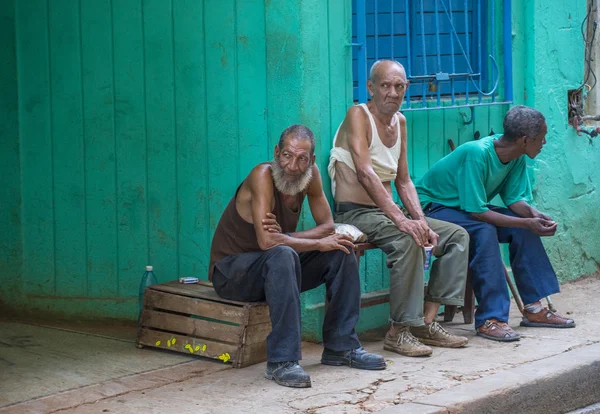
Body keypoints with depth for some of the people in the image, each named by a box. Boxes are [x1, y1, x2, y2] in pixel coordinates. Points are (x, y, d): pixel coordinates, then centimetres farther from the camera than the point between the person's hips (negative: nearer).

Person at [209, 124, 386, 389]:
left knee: (341, 251, -3)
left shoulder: (310, 174, -5)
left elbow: (327, 226, -1)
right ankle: (282, 361, -34)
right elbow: (266, 240, -35)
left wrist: (287, 237, -21)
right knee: (282, 255, -36)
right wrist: (318, 243, -24)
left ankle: (341, 346, 6)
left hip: (275, 267, 8)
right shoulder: (263, 176, -26)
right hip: (231, 272, -7)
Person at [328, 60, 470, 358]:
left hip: (385, 212, 9)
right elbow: (365, 173, -26)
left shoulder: (400, 122, 13)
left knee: (457, 236, 0)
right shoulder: (358, 115, -12)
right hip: (355, 213, -9)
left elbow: (403, 181, 14)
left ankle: (426, 323, -4)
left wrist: (421, 221, -3)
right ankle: (398, 332, -27)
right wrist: (400, 218, -35)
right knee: (408, 240, -34)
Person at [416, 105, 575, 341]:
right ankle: (490, 319, -31)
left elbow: (514, 197, -1)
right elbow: (477, 212, -32)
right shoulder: (477, 154, -32)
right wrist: (526, 222, -34)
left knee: (523, 228, -9)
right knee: (484, 232, -32)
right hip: (433, 206, -8)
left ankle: (533, 307, -3)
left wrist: (531, 213, -24)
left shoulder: (517, 158, -7)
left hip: (467, 208, 8)